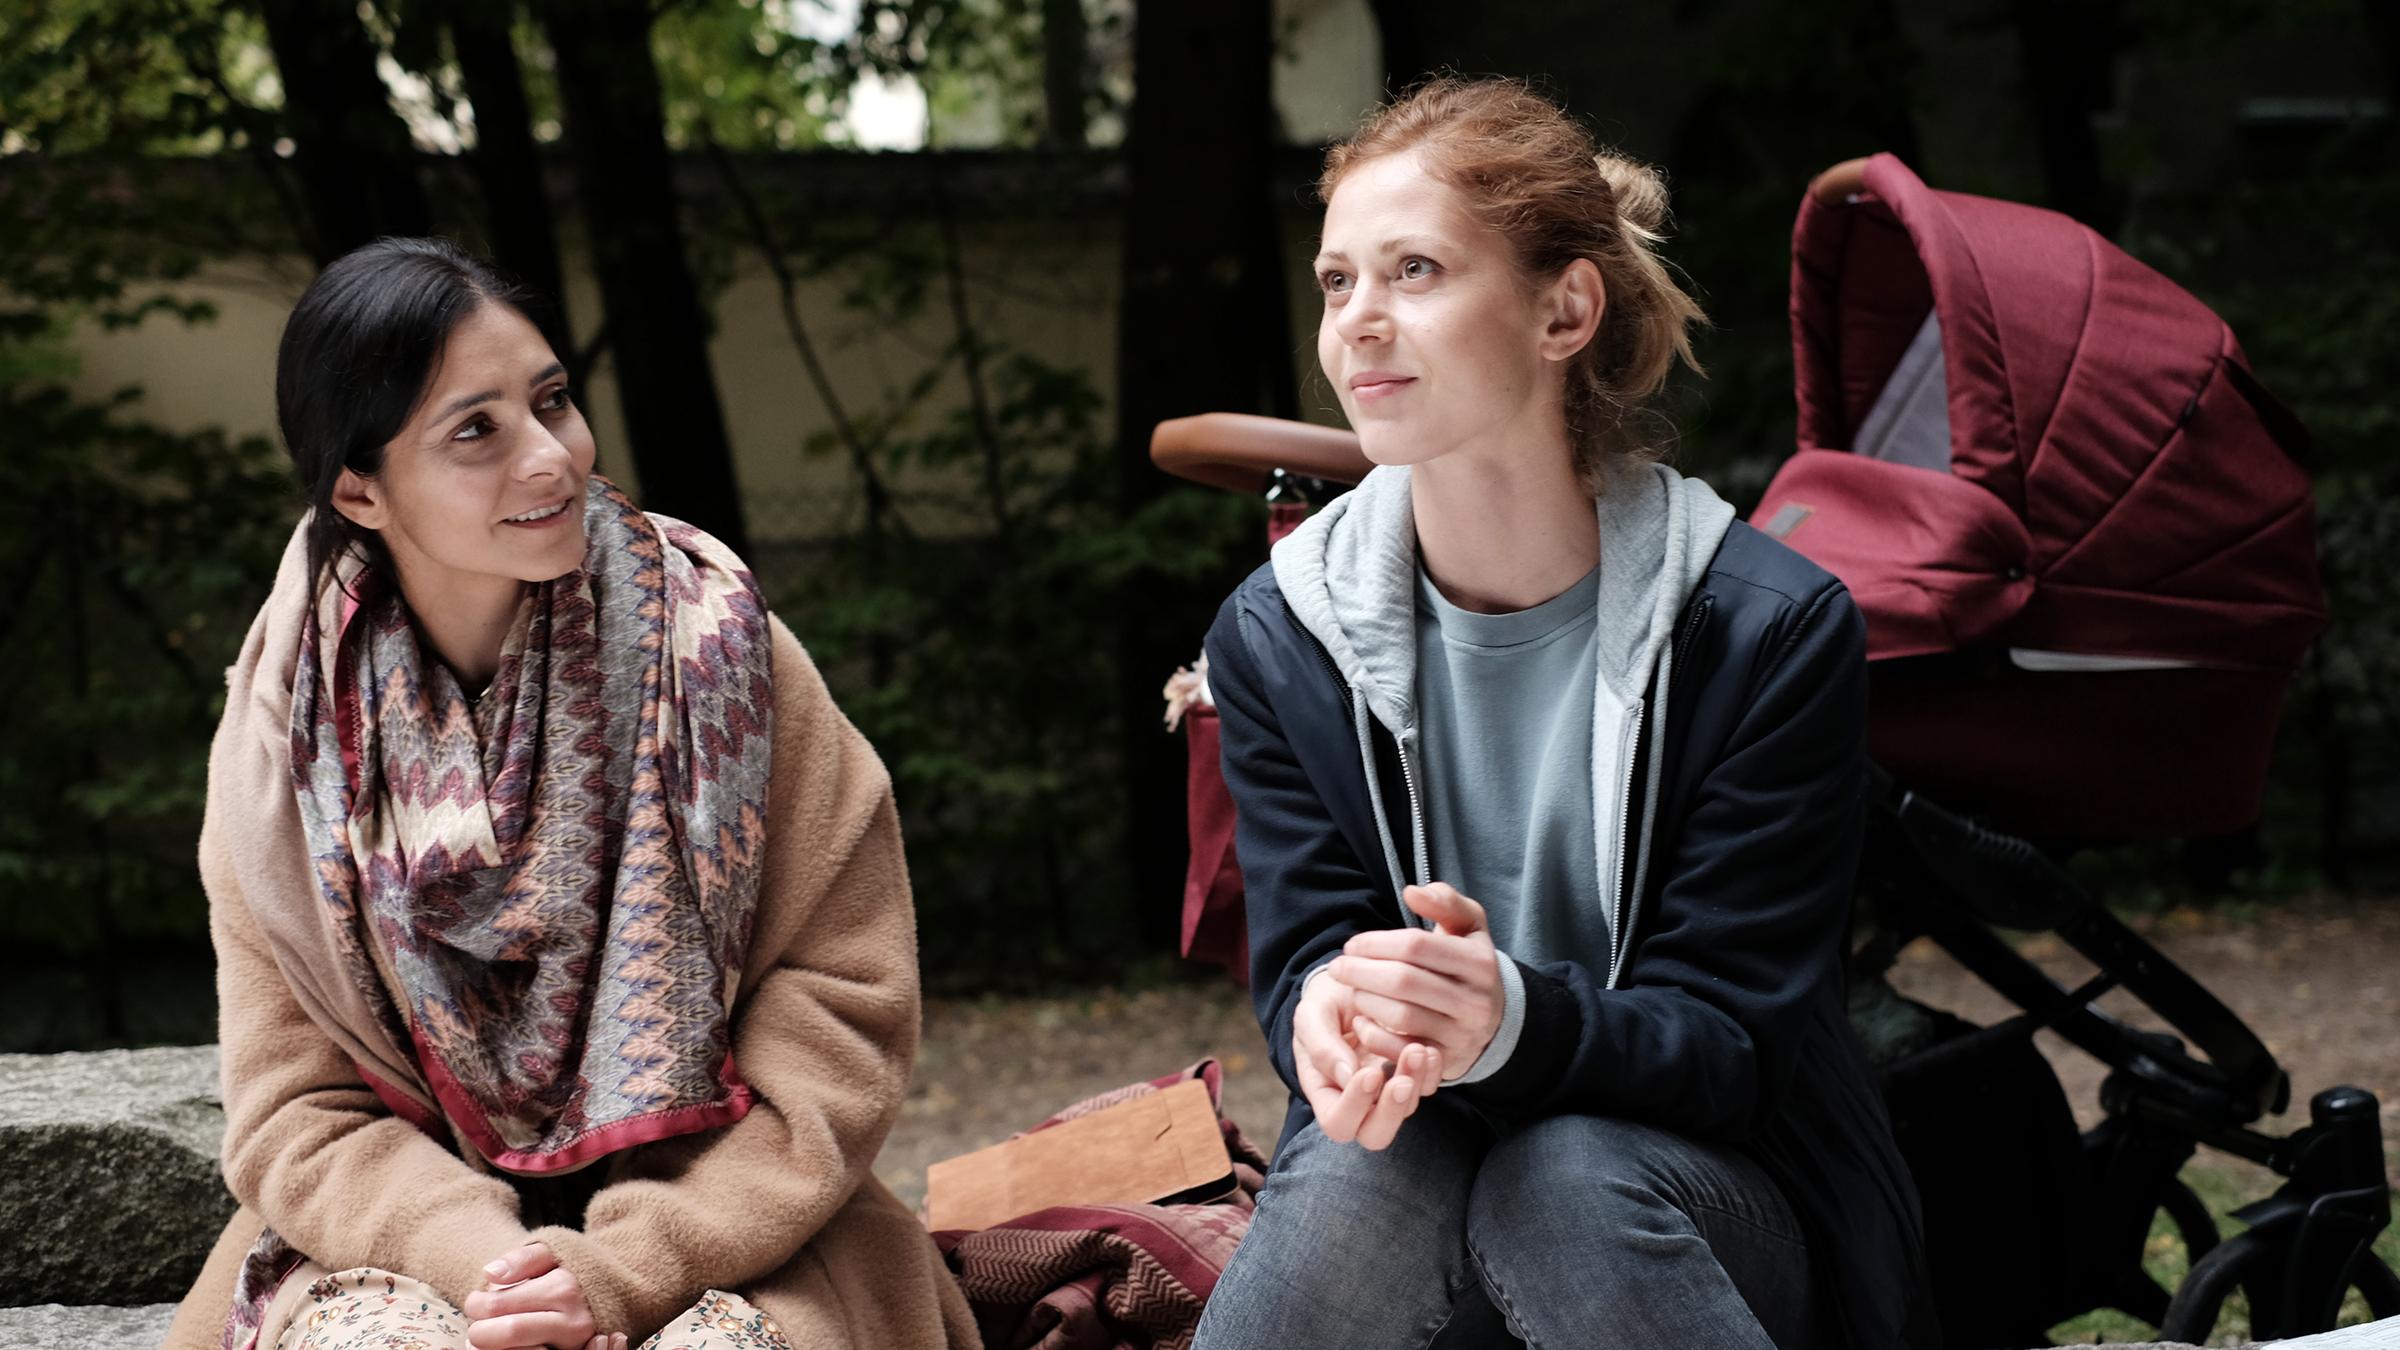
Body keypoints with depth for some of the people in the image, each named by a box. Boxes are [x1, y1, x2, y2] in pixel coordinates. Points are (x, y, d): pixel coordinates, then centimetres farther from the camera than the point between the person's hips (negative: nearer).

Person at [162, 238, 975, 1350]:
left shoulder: (712, 644, -5)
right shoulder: (287, 725, -1)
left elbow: (844, 1011, -6)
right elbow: (293, 1111, 0)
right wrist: (481, 1255, -20)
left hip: (712, 1233, -1)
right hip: (412, 1235, 1)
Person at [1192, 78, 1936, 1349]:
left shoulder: (1773, 627, -10)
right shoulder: (1276, 635, 0)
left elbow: (1734, 1042, -13)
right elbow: (1306, 949, -5)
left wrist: (1513, 1019, -35)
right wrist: (1331, 1010, -32)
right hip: (1409, 1203, 2)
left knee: (1566, 1185, -35)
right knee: (1364, 1165, -33)